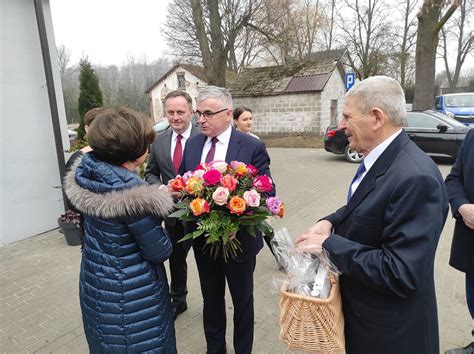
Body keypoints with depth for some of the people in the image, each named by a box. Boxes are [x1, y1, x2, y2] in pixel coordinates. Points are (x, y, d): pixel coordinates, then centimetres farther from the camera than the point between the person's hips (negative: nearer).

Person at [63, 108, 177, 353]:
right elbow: (160, 252, -23)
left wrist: (161, 196, 3)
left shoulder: (85, 174, -7)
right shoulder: (132, 192, -31)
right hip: (129, 294, -7)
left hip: (95, 283, 7)